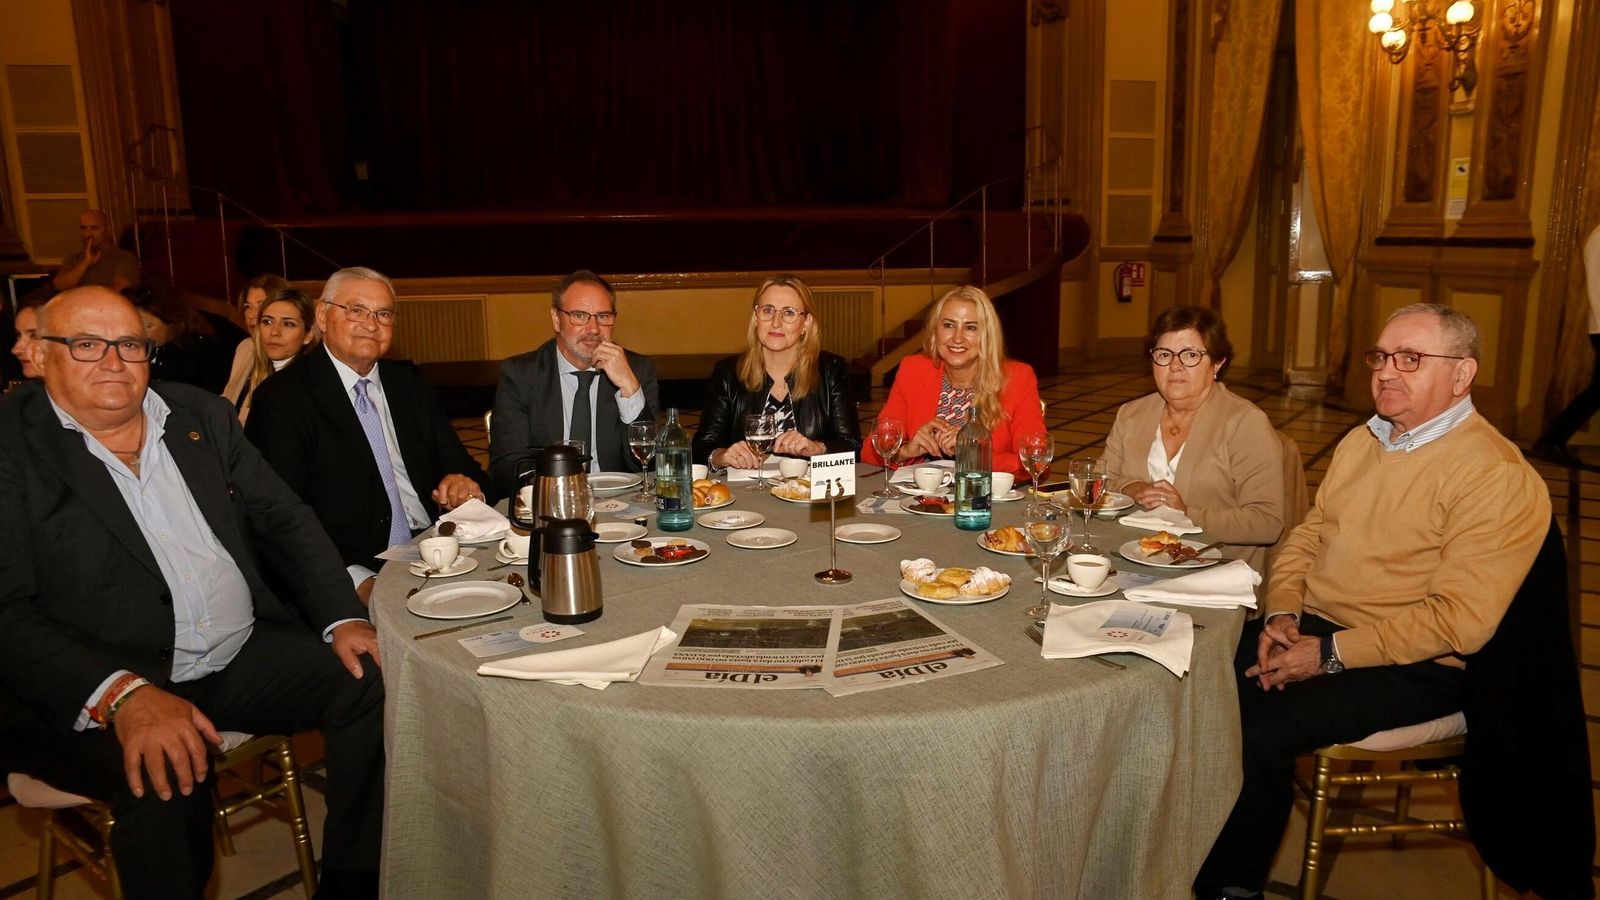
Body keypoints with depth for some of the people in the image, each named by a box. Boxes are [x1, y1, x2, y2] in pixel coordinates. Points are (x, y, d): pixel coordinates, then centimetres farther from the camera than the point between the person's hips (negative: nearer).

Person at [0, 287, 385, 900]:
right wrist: (123, 693, -29)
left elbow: (282, 520, 12)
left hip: (244, 656, 6)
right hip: (92, 692, -5)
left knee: (374, 683, -11)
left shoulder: (202, 415, 12)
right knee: (167, 780, -33)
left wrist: (344, 618, -4)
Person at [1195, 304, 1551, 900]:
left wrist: (1331, 652, -20)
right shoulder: (1360, 442, 12)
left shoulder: (1498, 476, -14)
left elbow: (1461, 619, -20)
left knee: (1258, 733, -26)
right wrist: (1283, 613, -3)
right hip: (1309, 629, 7)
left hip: (1410, 668, -7)